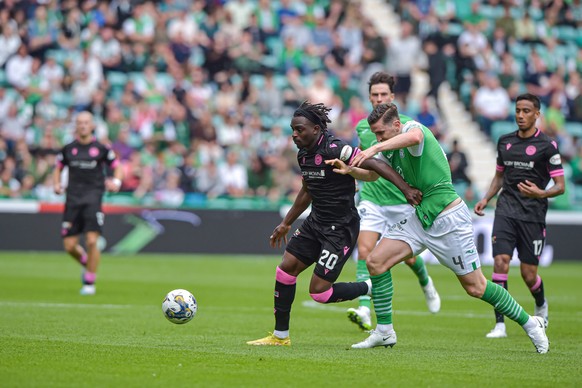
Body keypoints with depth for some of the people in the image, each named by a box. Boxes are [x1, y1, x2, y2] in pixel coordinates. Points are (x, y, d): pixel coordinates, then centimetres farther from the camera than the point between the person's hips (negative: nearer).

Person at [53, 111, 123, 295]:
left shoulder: (101, 149, 2)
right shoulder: (68, 149, 8)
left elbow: (117, 166, 10)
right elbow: (58, 168, 20)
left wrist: (116, 182, -10)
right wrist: (56, 184, 1)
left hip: (93, 199, -3)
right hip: (73, 199, 3)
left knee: (92, 241, -14)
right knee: (69, 246, 0)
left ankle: (90, 282, 1)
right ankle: (86, 263, 32)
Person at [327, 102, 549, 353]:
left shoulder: (413, 128, -16)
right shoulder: (391, 148, 10)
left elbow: (414, 137, -42)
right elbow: (372, 174, 20)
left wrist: (374, 150, -51)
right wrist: (348, 170, -2)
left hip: (449, 218, -8)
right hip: (420, 217, 8)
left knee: (475, 287, -3)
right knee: (375, 261, -4)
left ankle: (529, 323, 15)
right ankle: (384, 332, 4)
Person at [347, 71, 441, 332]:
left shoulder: (406, 124, -4)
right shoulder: (362, 127, 7)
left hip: (402, 200, -2)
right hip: (371, 200, 2)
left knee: (408, 257, 8)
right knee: (364, 251, -16)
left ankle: (425, 283, 43)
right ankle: (364, 311, -22)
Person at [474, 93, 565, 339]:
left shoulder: (547, 145, -4)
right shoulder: (505, 142, 10)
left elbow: (560, 186, -4)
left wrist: (541, 193, -24)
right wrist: (486, 199, 9)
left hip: (533, 215, -3)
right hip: (506, 212, 3)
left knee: (528, 274, 0)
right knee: (500, 262, -15)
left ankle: (541, 306, 35)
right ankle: (500, 324, -13)